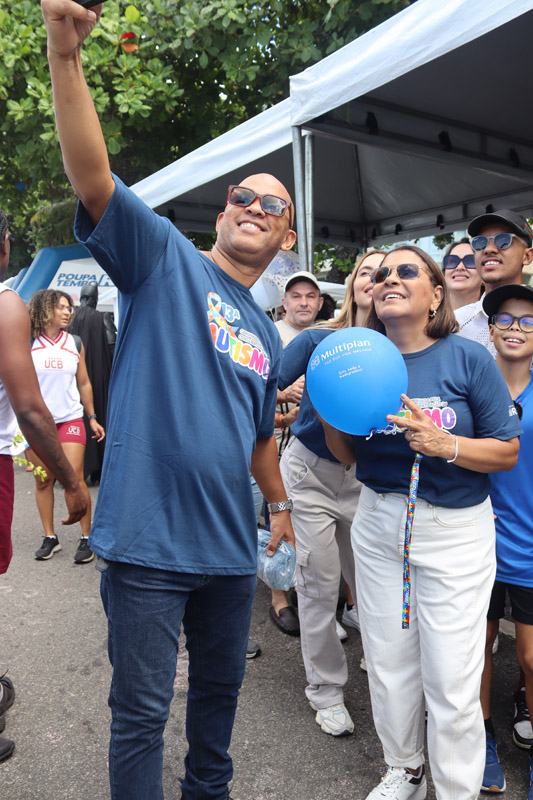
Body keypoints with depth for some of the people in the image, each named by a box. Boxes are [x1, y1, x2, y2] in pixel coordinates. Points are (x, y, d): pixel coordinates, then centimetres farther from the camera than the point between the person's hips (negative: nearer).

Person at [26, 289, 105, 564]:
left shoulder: (75, 343, 8)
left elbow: (84, 383, 14)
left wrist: (92, 417, 12)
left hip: (70, 419, 0)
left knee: (74, 478, -8)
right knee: (43, 481, 6)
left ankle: (87, 538, 3)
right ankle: (50, 538, 19)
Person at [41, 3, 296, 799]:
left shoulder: (267, 336, 12)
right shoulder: (166, 257, -3)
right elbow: (94, 179, -20)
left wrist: (280, 504, 28)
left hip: (231, 546, 7)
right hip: (148, 539, -6)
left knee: (221, 684, 24)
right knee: (141, 710, 9)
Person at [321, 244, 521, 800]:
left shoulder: (469, 358, -9)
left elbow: (508, 452, -7)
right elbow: (348, 455, 7)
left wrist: (444, 444, -24)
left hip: (454, 530, -3)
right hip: (378, 523, 4)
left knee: (451, 680, 3)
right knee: (387, 663, 16)